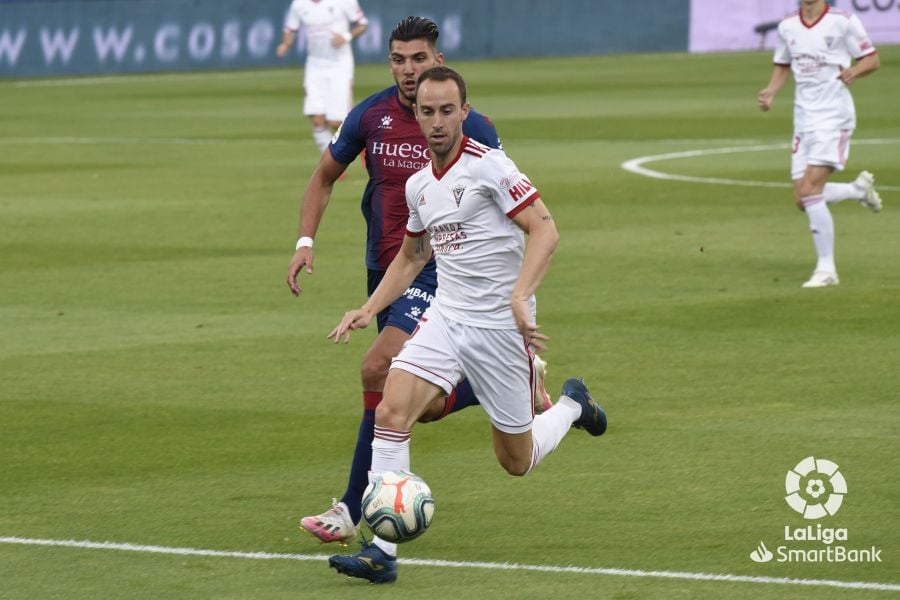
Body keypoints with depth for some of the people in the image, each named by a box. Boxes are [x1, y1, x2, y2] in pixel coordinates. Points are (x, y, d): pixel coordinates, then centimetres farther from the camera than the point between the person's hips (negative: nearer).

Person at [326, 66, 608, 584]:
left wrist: (520, 296, -32)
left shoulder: (488, 166, -13)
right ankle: (382, 551, -18)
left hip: (501, 325, -6)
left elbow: (545, 229, -20)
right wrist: (369, 309, 15)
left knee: (517, 460, 6)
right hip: (446, 317, 6)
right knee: (392, 412, -18)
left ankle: (572, 404, 39)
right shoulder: (418, 186, 10)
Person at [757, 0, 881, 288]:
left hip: (834, 116, -6)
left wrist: (853, 72, -23)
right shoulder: (787, 27, 9)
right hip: (804, 117, 6)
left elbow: (871, 59, -1)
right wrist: (770, 91, 1)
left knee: (810, 190, -18)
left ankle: (826, 268, -10)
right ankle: (859, 189, 30)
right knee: (803, 199, 2)